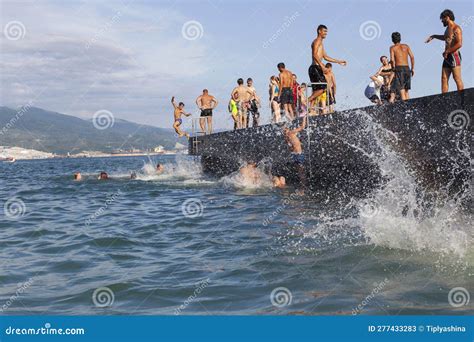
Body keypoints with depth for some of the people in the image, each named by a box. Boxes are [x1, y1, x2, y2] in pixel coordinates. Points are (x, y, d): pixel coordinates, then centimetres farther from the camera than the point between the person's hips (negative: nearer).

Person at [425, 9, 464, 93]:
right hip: (447, 57, 9)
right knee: (444, 79, 3)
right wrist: (434, 36, 43)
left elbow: (459, 44, -21)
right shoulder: (448, 28, 18)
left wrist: (447, 51, -17)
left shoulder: (456, 28, -10)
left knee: (457, 79, -9)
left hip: (454, 56, -9)